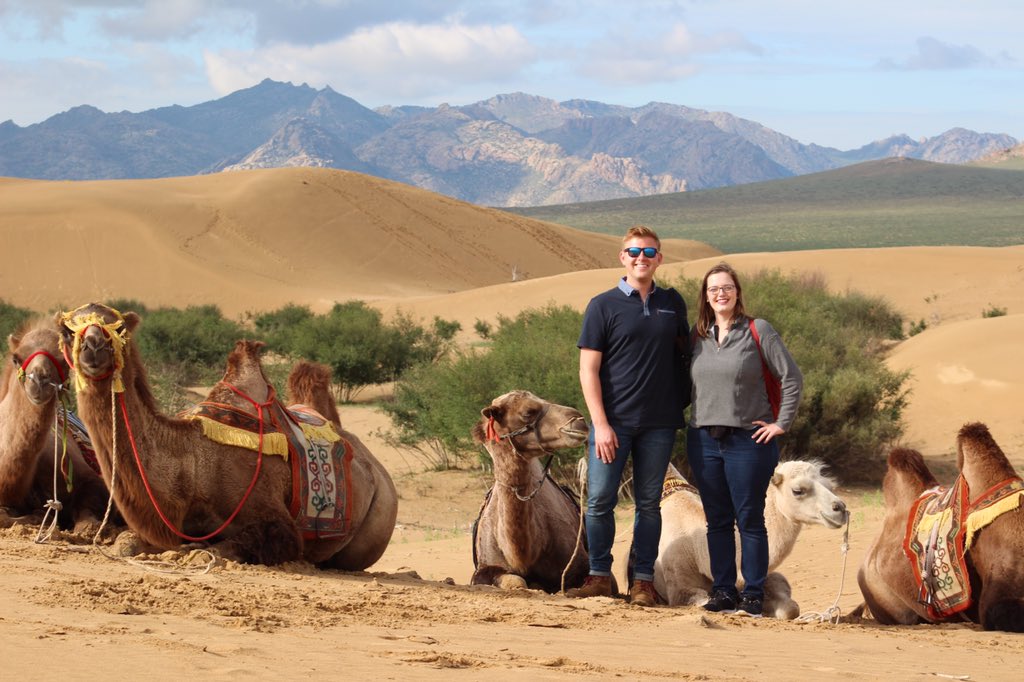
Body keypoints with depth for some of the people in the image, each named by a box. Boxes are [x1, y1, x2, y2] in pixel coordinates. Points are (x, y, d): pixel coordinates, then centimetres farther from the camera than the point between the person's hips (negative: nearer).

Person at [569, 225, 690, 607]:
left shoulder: (673, 303, 10)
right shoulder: (603, 306, 1)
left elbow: (685, 351, 20)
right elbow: (588, 369, -2)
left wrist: (684, 406, 7)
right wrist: (601, 424, -10)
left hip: (659, 424, 2)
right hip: (613, 421, -2)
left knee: (649, 503, 6)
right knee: (600, 501, -4)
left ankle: (643, 581, 11)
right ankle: (599, 576, 7)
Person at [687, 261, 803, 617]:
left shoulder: (758, 331, -3)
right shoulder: (698, 335, 10)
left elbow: (792, 378, -2)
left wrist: (781, 423, -4)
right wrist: (698, 420, 8)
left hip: (747, 440, -4)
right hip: (704, 440, 4)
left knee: (749, 520, -1)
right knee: (717, 521, 7)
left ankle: (753, 594, 4)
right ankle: (723, 591, 12)